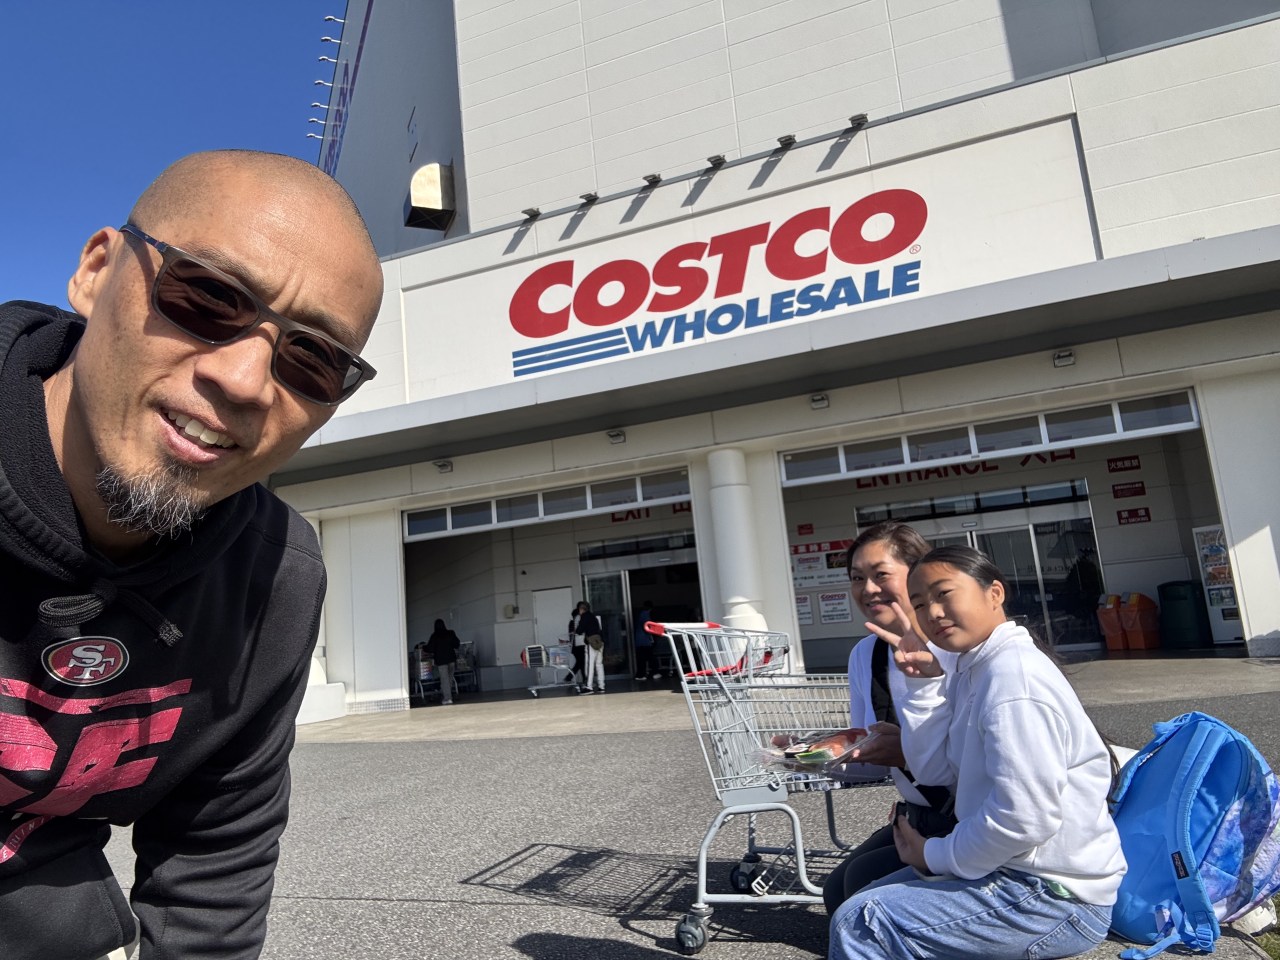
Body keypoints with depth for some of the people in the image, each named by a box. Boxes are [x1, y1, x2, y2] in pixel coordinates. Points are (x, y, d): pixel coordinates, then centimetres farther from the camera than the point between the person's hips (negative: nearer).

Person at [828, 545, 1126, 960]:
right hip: (1018, 872, 10)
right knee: (871, 902, 20)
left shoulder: (1014, 675, -23)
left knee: (858, 925, -16)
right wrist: (923, 680, -6)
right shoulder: (971, 672, 8)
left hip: (1054, 898, -10)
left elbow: (1026, 817, -26)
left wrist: (934, 855, -12)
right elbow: (934, 769, 3)